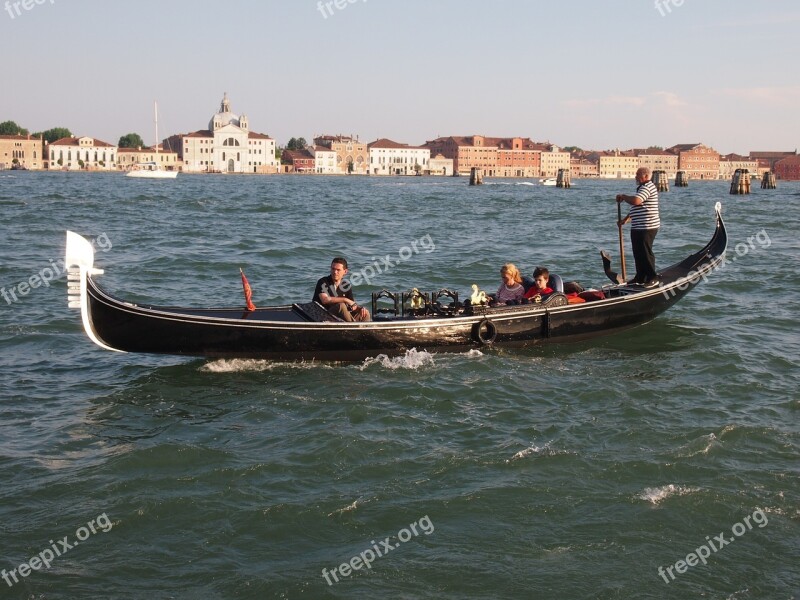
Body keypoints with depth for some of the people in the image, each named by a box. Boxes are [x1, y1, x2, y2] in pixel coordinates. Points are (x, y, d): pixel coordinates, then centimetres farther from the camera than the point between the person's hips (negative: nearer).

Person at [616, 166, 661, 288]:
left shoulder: (647, 187, -15)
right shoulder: (643, 187, 20)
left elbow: (636, 201, -30)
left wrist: (623, 196, -13)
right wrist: (626, 219, 22)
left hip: (647, 227, -11)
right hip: (638, 227, 11)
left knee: (646, 253, -7)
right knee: (638, 253, 14)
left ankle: (653, 278, -1)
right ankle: (640, 278, 21)